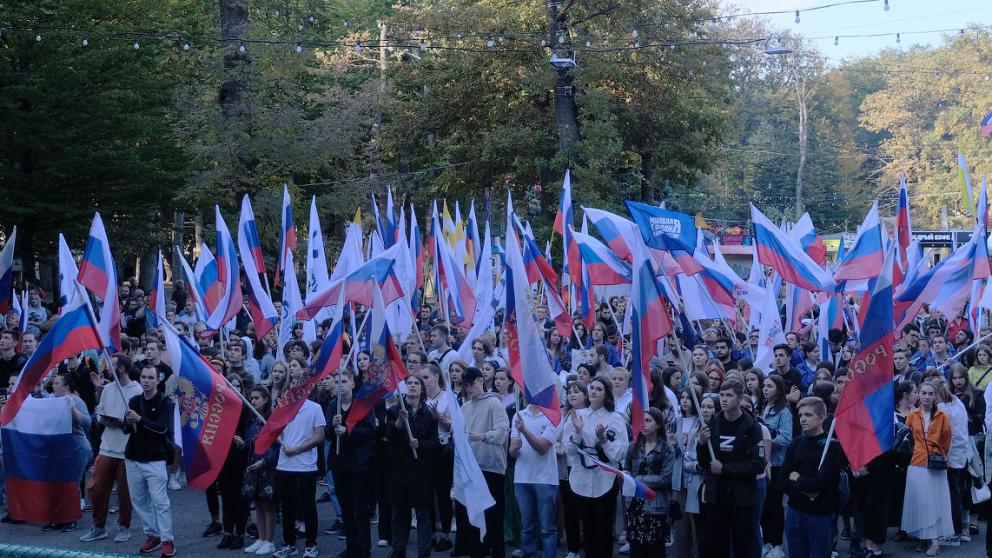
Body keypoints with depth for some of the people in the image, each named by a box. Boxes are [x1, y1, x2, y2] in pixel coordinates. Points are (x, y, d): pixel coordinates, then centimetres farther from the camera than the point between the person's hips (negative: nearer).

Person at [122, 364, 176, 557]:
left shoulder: (165, 402, -3)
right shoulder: (134, 401, 12)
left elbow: (162, 428, -16)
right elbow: (125, 429, 10)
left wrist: (140, 419, -21)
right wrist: (129, 423, -12)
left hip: (155, 459, -5)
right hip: (133, 458, 5)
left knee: (160, 501, -9)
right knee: (139, 501, 8)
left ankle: (167, 540, -5)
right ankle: (152, 536, 18)